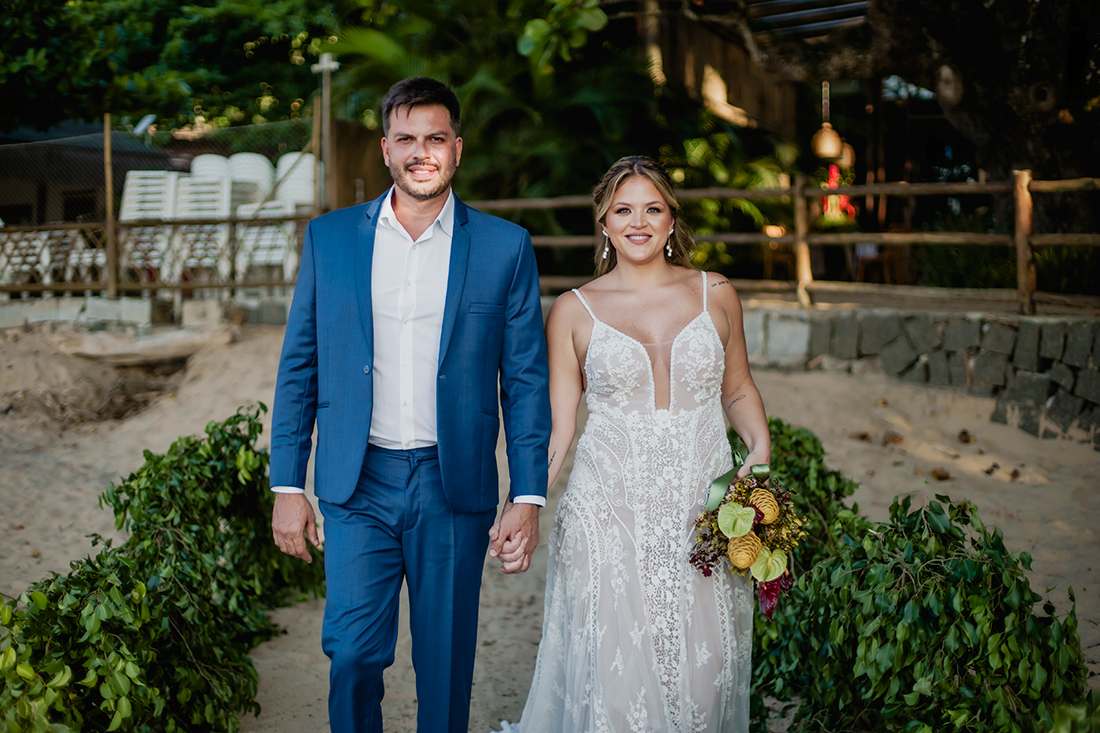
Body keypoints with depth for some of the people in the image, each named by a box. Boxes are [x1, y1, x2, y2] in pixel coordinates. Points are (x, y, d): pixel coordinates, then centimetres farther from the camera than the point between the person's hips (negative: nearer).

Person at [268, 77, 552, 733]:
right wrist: (288, 486, 2)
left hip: (455, 488, 0)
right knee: (352, 654, 1)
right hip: (358, 486, 1)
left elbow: (525, 379, 1)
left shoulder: (505, 247, 0)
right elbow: (299, 367, 6)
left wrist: (529, 496, -4)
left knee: (447, 666, 9)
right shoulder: (329, 238, 4)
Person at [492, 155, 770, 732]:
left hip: (703, 510, 2)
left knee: (701, 668, 5)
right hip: (608, 510, -1)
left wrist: (760, 449, -1)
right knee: (613, 670, -2)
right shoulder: (574, 311, 3)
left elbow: (738, 391, 18)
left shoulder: (715, 296, 7)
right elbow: (556, 426, 2)